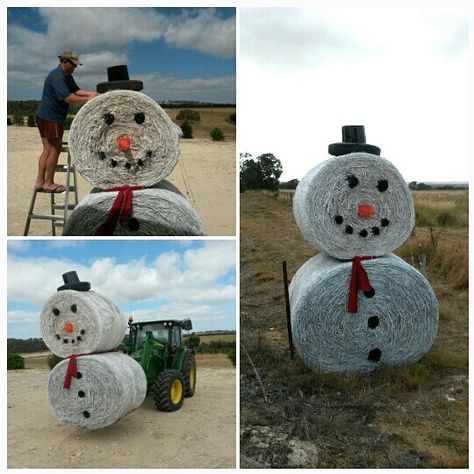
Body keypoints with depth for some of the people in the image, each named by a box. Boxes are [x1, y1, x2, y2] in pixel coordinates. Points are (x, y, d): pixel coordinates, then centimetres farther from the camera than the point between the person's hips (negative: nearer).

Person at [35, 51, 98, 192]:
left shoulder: (67, 76, 14)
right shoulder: (57, 77, -18)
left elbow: (76, 90, 13)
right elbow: (67, 97, -28)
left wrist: (91, 94, -3)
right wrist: (87, 100, -26)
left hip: (45, 116, 10)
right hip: (50, 117, -10)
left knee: (48, 149, 11)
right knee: (55, 149, -5)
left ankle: (40, 181, 15)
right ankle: (48, 183, 2)